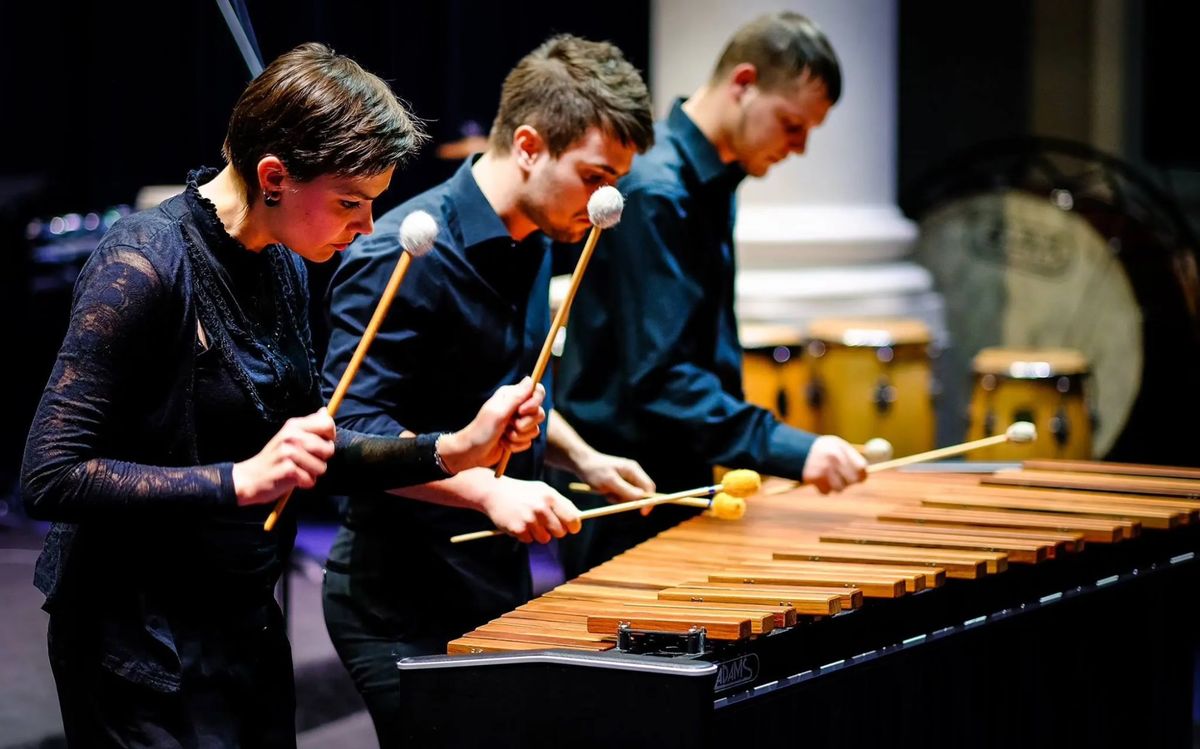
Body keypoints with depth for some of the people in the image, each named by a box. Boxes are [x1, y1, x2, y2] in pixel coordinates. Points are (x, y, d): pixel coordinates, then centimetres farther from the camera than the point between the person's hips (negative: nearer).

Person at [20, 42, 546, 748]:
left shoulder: (283, 266, 5)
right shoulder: (145, 263, -21)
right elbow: (52, 477, -23)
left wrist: (454, 450, -1)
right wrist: (239, 480, -30)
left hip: (247, 629, 8)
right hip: (142, 658, -8)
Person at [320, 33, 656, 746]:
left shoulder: (534, 245, 10)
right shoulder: (405, 257, -19)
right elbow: (354, 425, -23)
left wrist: (582, 457, 10)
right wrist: (487, 490, -30)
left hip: (502, 592, 9)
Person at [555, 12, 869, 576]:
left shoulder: (710, 184, 11)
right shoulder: (653, 191, -19)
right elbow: (658, 377, -26)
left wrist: (740, 453, 15)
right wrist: (790, 450, -30)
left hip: (677, 485, 9)